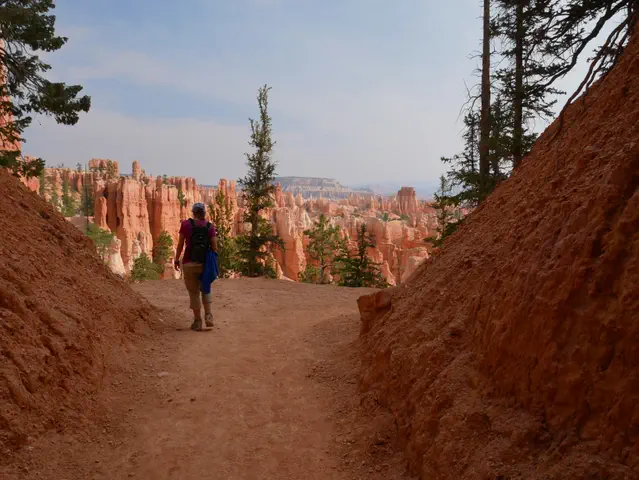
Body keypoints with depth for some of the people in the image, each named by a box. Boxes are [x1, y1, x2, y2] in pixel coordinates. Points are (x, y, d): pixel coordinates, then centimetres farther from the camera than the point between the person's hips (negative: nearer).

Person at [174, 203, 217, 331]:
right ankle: (208, 315, 5)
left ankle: (197, 322, 14)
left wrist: (177, 260, 8)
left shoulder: (186, 224, -5)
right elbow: (214, 247, -5)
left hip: (189, 264, -1)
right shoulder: (210, 227, -2)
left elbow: (180, 244, -4)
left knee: (194, 292, 10)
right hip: (205, 263, 1)